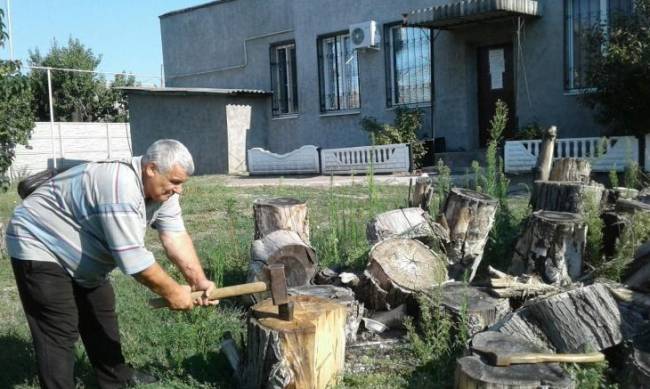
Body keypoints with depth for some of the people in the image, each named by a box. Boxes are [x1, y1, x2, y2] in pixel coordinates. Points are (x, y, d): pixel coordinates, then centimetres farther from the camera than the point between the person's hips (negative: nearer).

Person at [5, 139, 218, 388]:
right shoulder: (120, 188, -36)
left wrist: (198, 281, -22)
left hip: (79, 253, 10)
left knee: (101, 314, 17)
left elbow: (176, 237, -11)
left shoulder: (160, 189, -7)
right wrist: (171, 292, -24)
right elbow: (133, 258, -35)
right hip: (39, 245, -10)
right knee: (60, 333, -10)